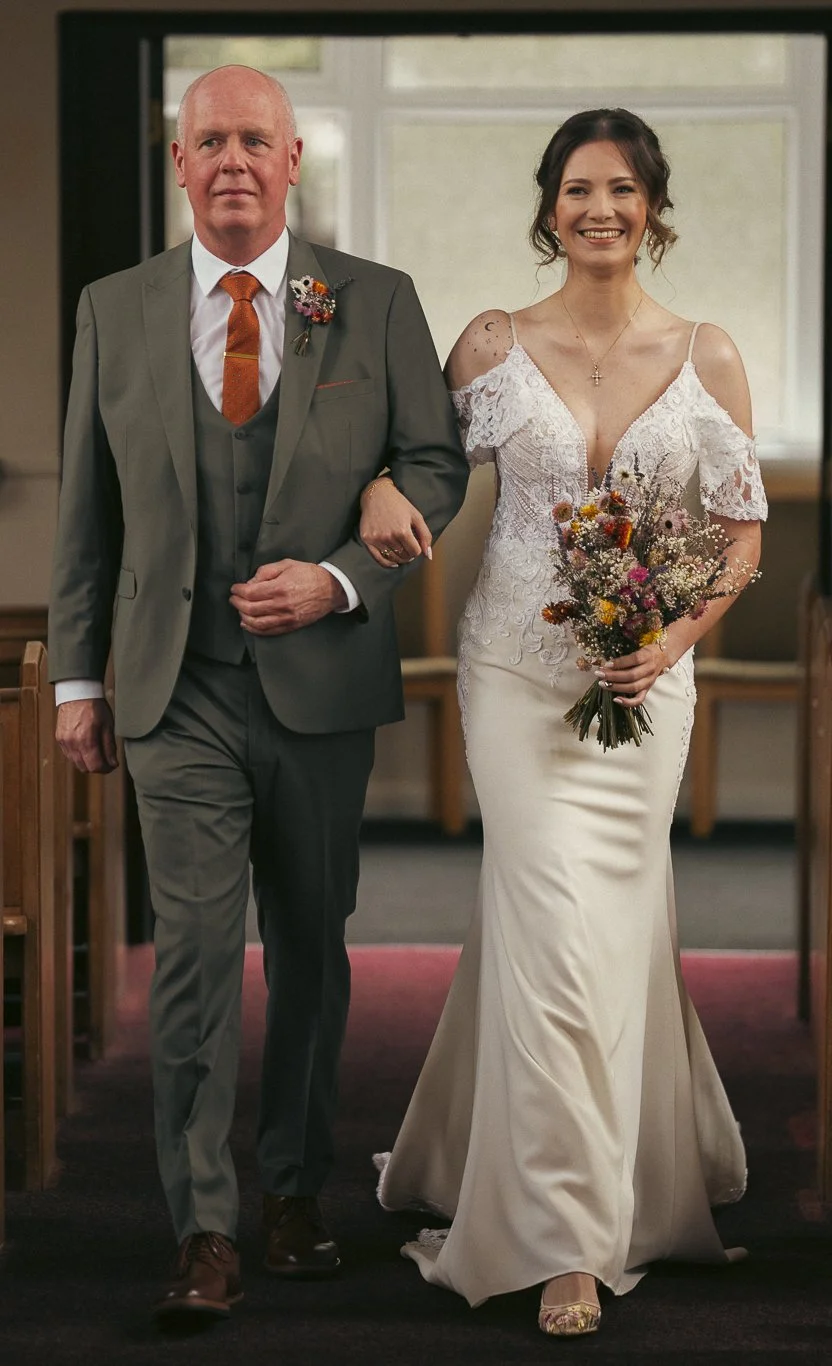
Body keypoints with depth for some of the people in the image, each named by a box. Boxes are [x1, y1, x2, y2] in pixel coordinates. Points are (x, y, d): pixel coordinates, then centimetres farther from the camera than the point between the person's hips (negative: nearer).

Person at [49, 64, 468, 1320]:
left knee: (311, 950, 11)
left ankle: (295, 1190, 27)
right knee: (194, 950, -7)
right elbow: (88, 506, 8)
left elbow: (435, 462, 3)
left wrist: (339, 579, -13)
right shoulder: (114, 311, 5)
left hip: (323, 683, 1)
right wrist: (75, 674, 6)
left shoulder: (376, 304, 2)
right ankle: (205, 1231, -3)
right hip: (178, 690, 0)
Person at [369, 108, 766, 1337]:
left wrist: (674, 635, -10)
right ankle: (568, 1236, 2)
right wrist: (383, 484, -10)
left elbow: (743, 531, 4)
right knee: (558, 931, -7)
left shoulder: (707, 358, 1)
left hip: (646, 678, 1)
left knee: (614, 921, 9)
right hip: (519, 670, -1)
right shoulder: (493, 346, 0)